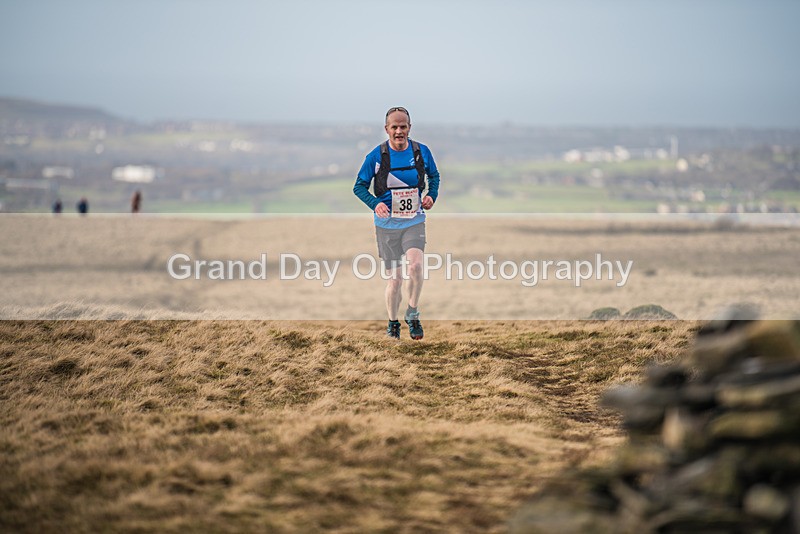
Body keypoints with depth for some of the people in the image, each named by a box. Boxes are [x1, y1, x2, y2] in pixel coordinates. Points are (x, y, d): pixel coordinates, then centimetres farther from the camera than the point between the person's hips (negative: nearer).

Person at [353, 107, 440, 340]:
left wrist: (431, 195, -3)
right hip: (387, 224, 0)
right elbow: (359, 186, -1)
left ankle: (412, 314, -3)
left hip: (414, 222, 0)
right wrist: (375, 204, -19)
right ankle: (392, 323, 27)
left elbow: (434, 175, 16)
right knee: (394, 278, 3)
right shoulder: (376, 156, -8)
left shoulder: (422, 152, -3)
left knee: (415, 264, -25)